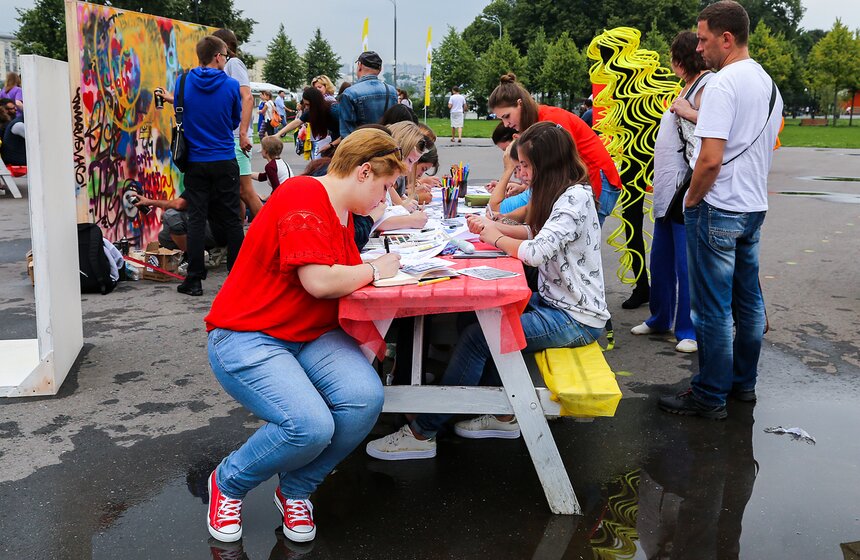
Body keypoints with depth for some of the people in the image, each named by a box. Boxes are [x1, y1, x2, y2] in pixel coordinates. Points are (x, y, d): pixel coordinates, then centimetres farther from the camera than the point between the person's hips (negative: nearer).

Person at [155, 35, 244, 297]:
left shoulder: (183, 82, -1)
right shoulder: (231, 85, -6)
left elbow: (181, 116, 12)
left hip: (195, 163, 1)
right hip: (225, 161, -1)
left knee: (196, 219, 4)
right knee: (231, 219, 6)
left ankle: (194, 280, 4)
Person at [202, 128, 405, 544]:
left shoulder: (342, 211, 14)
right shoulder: (304, 197, -18)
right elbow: (320, 281, -26)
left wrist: (374, 267, 1)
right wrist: (374, 270, -11)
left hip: (311, 337, 9)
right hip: (247, 338, -8)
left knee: (365, 398, -20)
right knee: (311, 427, -28)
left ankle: (295, 491, 5)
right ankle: (228, 483, 5)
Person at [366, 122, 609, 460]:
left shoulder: (575, 198, -21)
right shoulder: (563, 195, 9)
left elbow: (536, 252, -29)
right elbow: (536, 232, 18)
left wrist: (495, 238, -12)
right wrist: (496, 228, 3)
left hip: (576, 319, -10)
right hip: (556, 302, 10)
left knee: (478, 336, -15)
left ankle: (423, 433, -5)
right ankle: (502, 414, 13)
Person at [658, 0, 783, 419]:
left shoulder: (722, 84, -18)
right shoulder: (769, 85, 12)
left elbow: (710, 159, -24)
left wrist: (692, 200, -10)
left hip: (718, 211, -9)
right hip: (754, 208, 9)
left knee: (712, 307, -1)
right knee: (748, 301, 16)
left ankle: (709, 396, 8)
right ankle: (743, 382, 28)